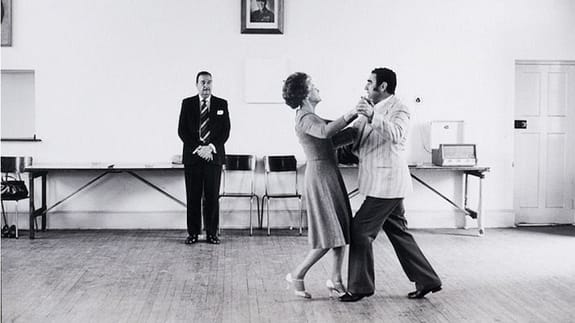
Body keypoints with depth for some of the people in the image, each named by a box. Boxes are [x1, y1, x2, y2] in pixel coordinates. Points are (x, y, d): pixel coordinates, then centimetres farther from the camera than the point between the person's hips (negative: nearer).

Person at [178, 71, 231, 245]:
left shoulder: (222, 104, 7)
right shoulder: (187, 103, 6)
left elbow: (225, 131, 2)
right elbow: (182, 131, 1)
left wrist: (211, 147, -11)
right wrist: (198, 149, -10)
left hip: (214, 156, 0)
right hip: (192, 156, 0)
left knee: (212, 196, 2)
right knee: (193, 196, 2)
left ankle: (212, 233, 9)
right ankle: (193, 233, 9)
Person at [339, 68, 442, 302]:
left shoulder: (398, 110, -10)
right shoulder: (372, 110, 18)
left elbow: (396, 133, -32)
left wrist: (372, 117, -46)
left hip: (387, 184, -9)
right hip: (382, 184, 10)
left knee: (360, 230, -6)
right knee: (398, 233, 13)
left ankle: (360, 286, 4)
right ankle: (427, 281, 21)